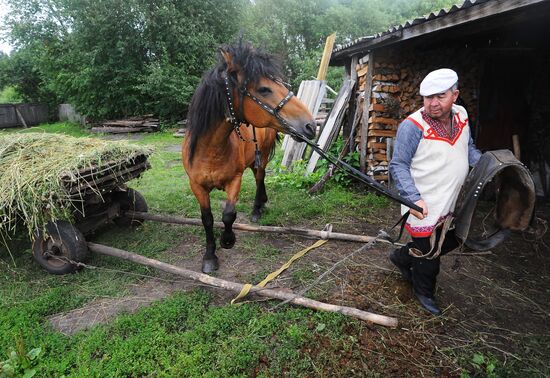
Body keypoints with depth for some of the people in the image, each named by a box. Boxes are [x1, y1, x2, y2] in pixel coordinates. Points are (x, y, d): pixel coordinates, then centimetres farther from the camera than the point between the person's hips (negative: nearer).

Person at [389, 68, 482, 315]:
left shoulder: (461, 115, 0)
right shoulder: (413, 126, -21)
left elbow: (468, 148, 16)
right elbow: (398, 166, -19)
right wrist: (413, 198, -28)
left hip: (451, 203, 7)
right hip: (424, 207, -7)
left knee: (452, 240, 25)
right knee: (428, 254, 10)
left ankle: (403, 257, 44)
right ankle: (424, 292, 39)